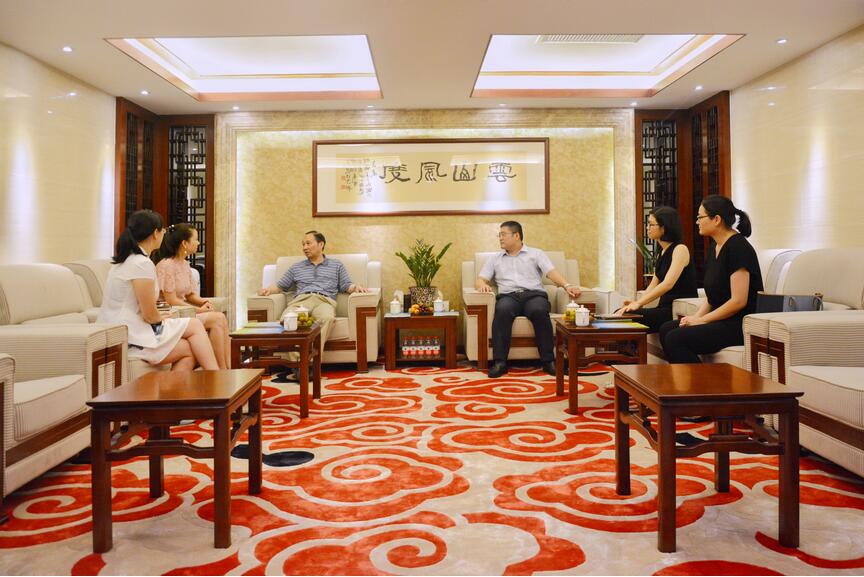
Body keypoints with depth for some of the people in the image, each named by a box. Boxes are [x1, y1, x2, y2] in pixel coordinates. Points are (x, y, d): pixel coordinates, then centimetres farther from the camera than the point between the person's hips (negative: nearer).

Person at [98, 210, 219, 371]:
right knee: (195, 326, 0)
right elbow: (150, 316, -15)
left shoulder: (124, 260, 15)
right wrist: (162, 318, 5)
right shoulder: (143, 264, -16)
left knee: (189, 350, 5)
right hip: (130, 339, -9)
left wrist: (160, 316, 5)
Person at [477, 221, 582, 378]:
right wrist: (483, 285, -10)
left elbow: (551, 272, 5)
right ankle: (500, 362, -37)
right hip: (508, 296, 1)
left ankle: (548, 361, -29)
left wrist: (567, 285, -15)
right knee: (502, 311, -36)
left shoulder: (536, 253, 19)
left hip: (534, 294, -1)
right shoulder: (495, 258, 26)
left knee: (539, 311, -37)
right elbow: (480, 279, 16)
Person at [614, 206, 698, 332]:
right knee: (619, 314, -10)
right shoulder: (662, 253, 17)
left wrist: (638, 303, -27)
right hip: (665, 308, 8)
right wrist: (635, 303, -6)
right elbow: (653, 286, 12)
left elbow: (668, 284, -23)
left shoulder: (680, 249, -10)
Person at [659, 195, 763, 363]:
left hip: (740, 325, -9)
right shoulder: (715, 247, 14)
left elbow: (739, 301, -20)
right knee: (666, 330, -3)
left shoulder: (737, 247, -15)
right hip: (721, 320, 9)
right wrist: (696, 317, 1)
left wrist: (702, 320, -14)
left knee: (675, 339, -22)